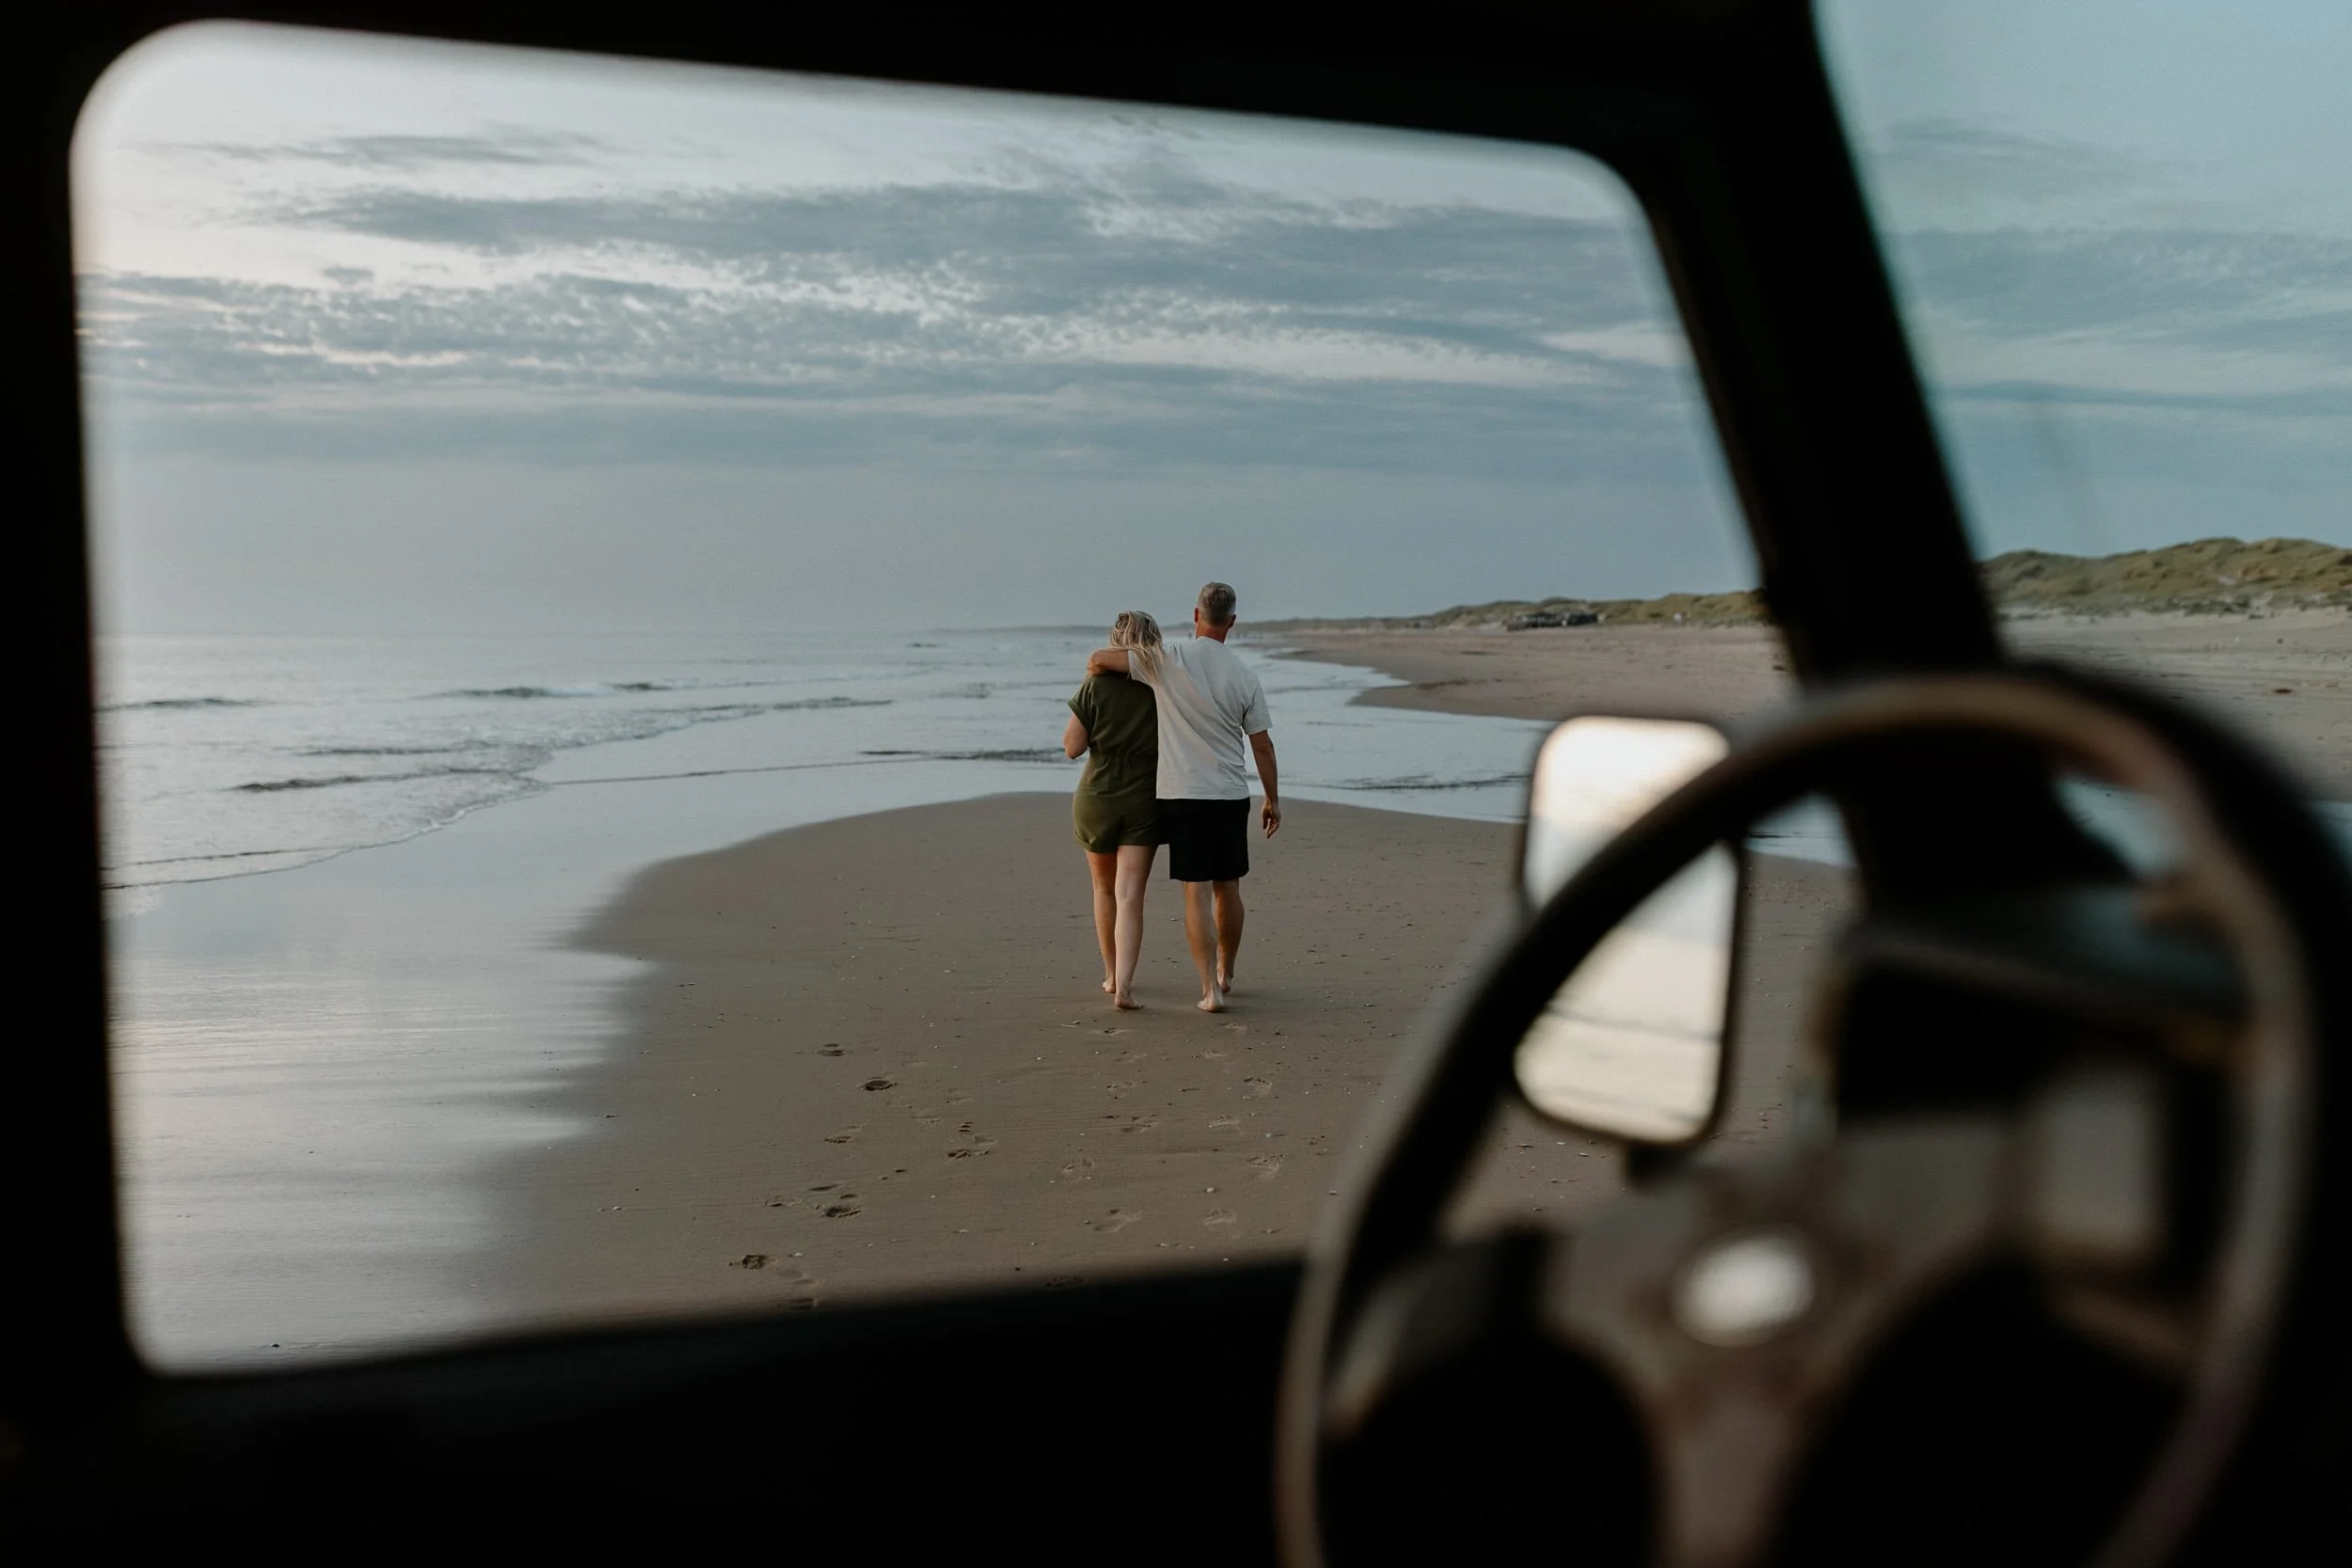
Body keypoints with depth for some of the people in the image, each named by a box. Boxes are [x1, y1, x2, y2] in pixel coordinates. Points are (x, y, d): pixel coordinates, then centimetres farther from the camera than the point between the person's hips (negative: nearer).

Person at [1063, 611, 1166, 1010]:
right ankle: (1123, 985, -16)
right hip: (1145, 801, 0)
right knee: (1130, 896, -3)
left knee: (1105, 889, 19)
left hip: (1096, 798, 0)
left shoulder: (1097, 684, -10)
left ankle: (1112, 975, 30)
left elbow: (1072, 746, -8)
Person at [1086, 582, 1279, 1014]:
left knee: (1196, 893, -2)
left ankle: (1210, 989, -6)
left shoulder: (1168, 660, -7)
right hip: (1231, 796, 2)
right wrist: (1272, 799, 15)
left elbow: (1096, 660, -7)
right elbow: (1262, 744, 4)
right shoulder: (1244, 674, 0)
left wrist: (1095, 677, 18)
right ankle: (1225, 974, 32)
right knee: (1227, 888, 16)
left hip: (1182, 795, -2)